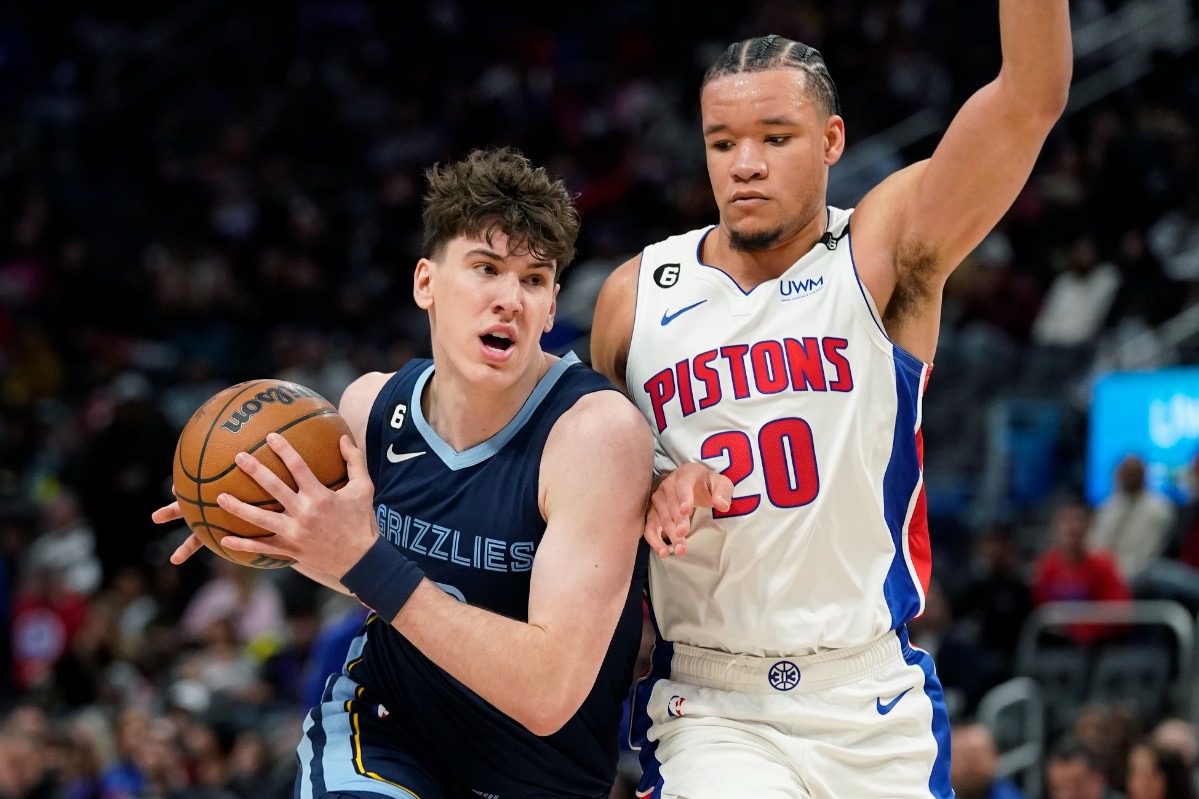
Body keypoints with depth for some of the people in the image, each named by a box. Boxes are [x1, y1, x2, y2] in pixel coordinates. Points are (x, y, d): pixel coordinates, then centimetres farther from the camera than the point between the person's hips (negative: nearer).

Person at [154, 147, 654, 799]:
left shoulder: (597, 429, -24)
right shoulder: (371, 406, -8)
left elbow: (549, 694, -31)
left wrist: (366, 562, -35)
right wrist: (283, 529, -7)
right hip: (381, 719, 1)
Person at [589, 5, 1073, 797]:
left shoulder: (883, 256, -3)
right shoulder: (635, 297, 4)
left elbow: (1032, 94, -16)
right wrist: (651, 492, -4)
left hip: (876, 709, 0)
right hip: (711, 709, 0)